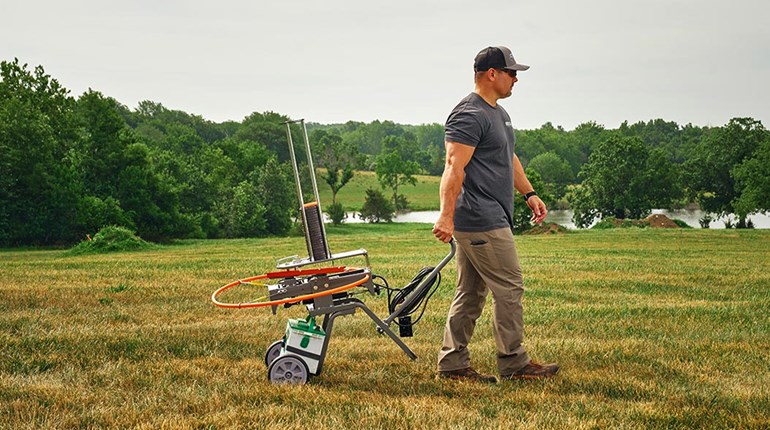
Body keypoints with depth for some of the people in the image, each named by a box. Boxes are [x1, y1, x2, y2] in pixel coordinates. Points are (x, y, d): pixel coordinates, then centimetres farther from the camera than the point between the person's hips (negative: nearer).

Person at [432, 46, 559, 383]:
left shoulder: (499, 114, 20)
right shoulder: (469, 115, -15)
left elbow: (509, 159, 31)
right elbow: (454, 168, -24)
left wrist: (529, 194, 24)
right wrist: (446, 216, -31)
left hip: (489, 219, 11)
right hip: (482, 222, -11)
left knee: (470, 294, 11)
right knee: (509, 289, -5)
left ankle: (453, 364, 15)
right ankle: (513, 364, 3)